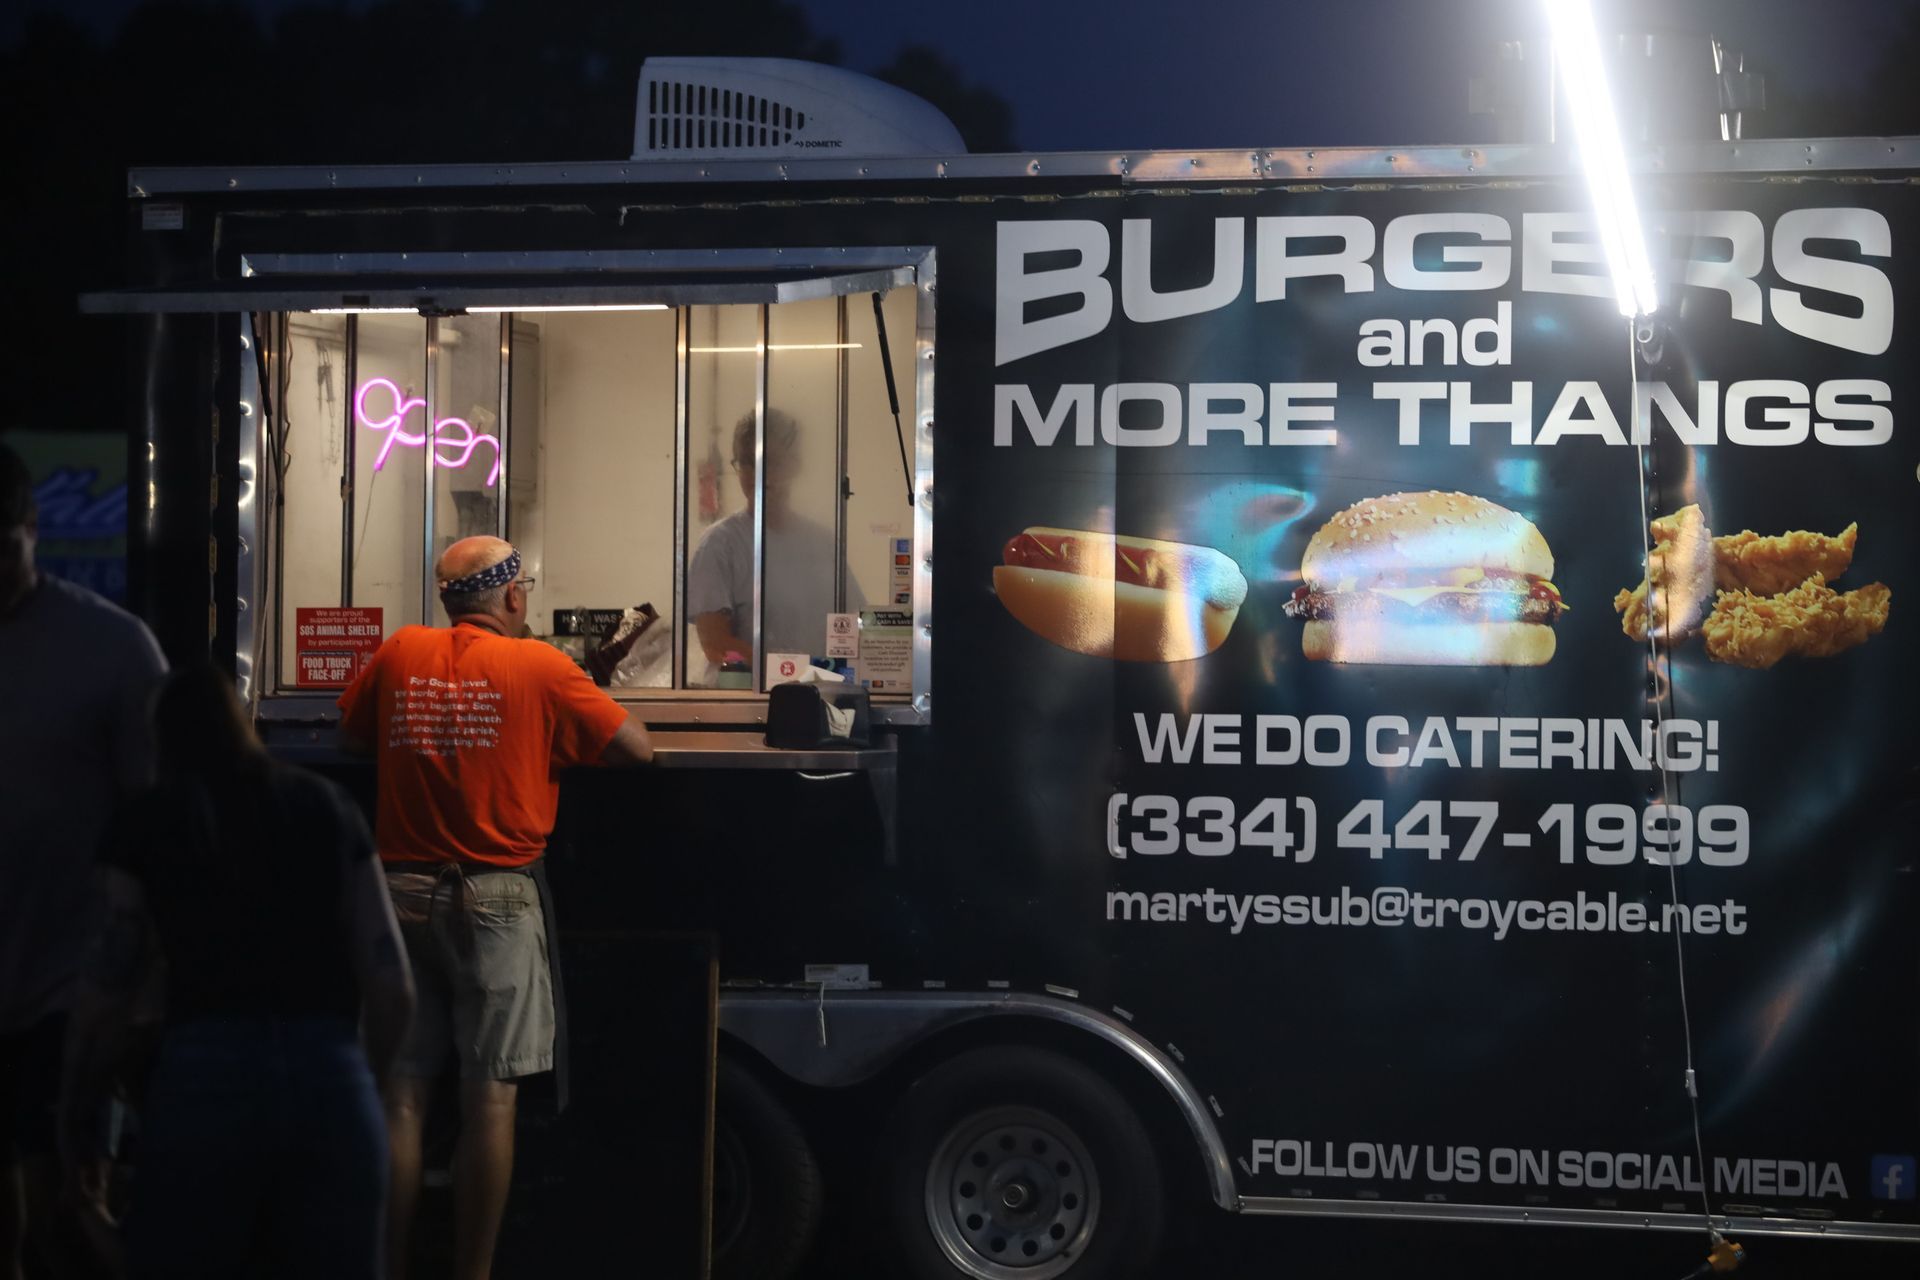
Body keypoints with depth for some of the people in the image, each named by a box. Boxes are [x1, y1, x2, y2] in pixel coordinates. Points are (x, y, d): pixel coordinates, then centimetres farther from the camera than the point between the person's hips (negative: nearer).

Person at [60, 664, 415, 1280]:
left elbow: (107, 998, 2)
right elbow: (393, 988, 9)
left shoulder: (144, 824, 9)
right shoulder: (328, 807, 15)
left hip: (204, 1085, -2)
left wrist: (75, 1122, 15)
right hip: (331, 1084, 2)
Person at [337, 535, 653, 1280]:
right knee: (489, 1099, 0)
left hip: (402, 891, 4)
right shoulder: (538, 667, -4)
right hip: (493, 897, -4)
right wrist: (563, 735, 17)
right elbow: (637, 750, -2)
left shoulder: (401, 653, 6)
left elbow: (351, 735, 21)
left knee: (402, 1096, 6)